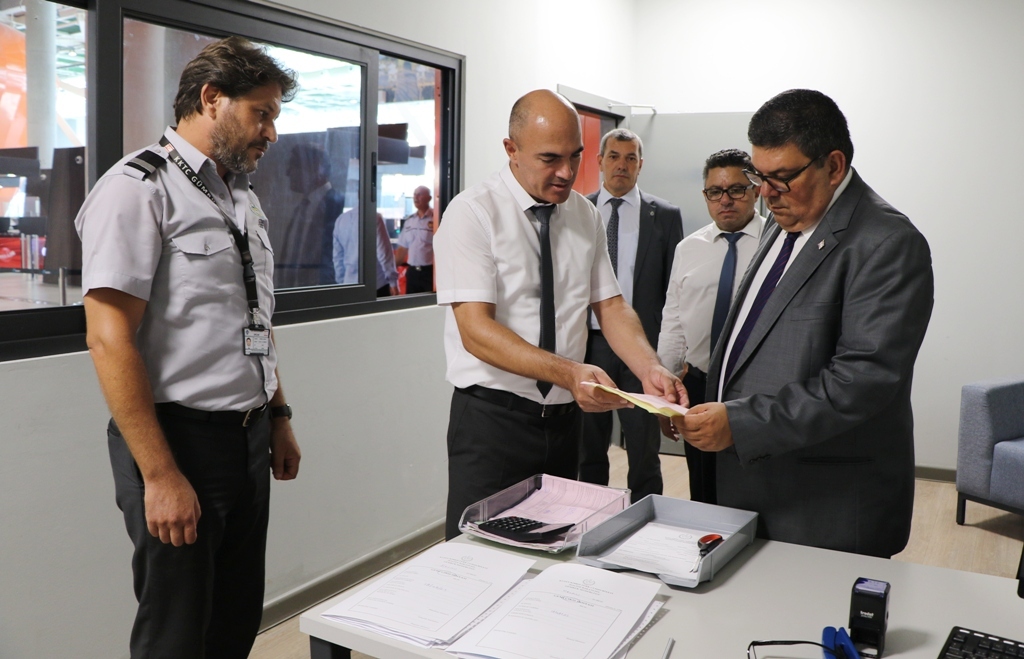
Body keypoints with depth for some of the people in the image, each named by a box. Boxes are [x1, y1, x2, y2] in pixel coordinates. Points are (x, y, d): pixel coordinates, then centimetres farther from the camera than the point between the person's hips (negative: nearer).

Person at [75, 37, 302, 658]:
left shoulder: (245, 198, 14)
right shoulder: (138, 188, -12)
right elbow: (109, 339, -18)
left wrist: (279, 418, 17)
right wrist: (160, 476, -20)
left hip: (250, 440, 8)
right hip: (180, 440, -7)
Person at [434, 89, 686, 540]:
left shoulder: (585, 215, 6)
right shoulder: (472, 213, -12)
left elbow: (610, 306, 5)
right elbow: (475, 330, -21)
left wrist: (651, 371, -14)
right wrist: (568, 373, -32)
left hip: (565, 417, 5)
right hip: (492, 415, -5)